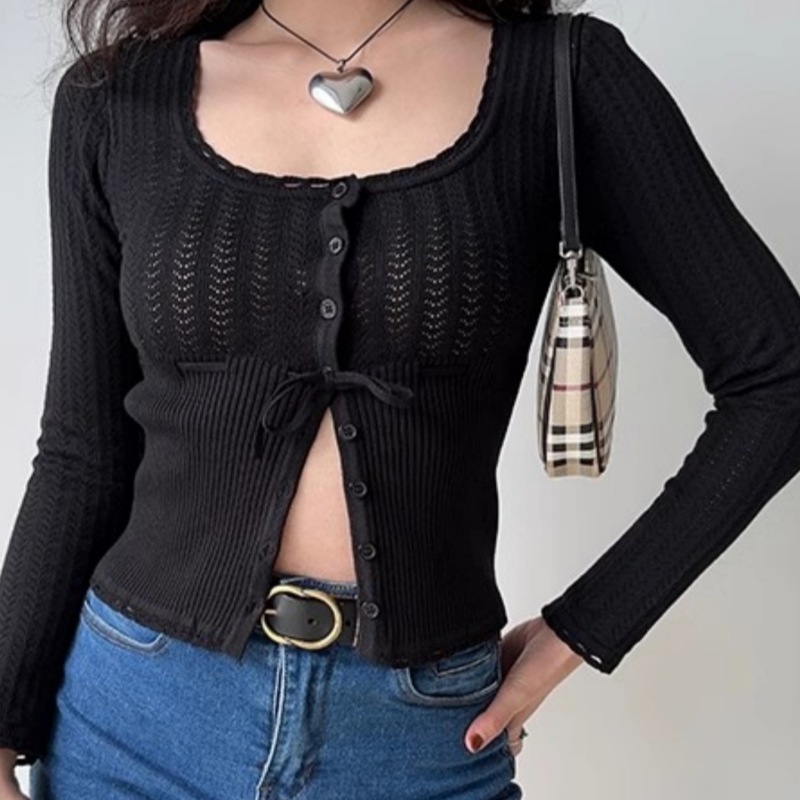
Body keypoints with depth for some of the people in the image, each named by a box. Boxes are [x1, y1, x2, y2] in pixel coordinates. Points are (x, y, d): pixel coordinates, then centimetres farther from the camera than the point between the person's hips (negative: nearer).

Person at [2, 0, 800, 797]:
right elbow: (83, 451, 4)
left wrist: (580, 630, -3)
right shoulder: (117, 97, -1)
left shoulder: (562, 74, -6)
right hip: (137, 714, 2)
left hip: (421, 735, 0)